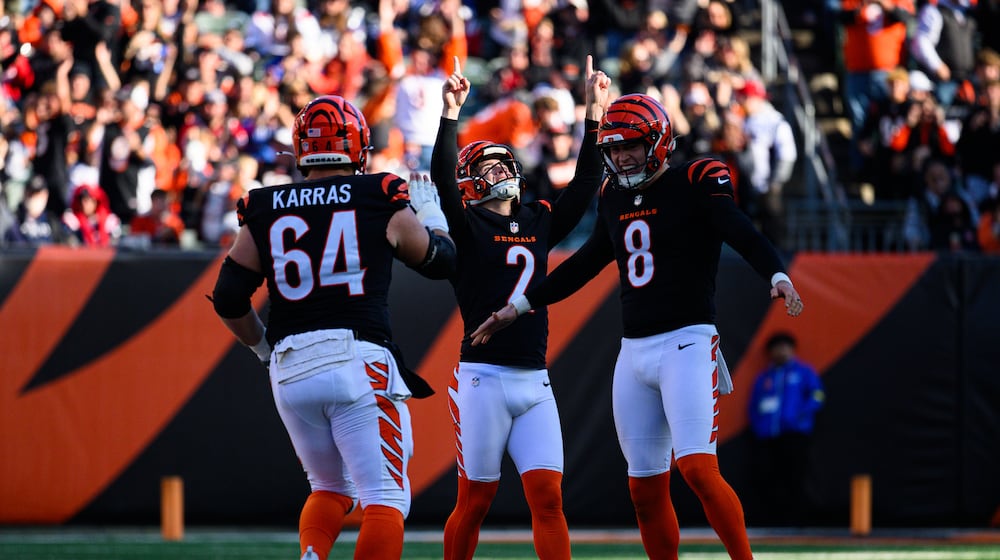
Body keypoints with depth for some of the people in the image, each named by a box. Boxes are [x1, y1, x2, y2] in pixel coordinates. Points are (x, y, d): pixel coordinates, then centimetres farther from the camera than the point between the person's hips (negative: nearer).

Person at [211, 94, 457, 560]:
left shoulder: (265, 212, 9)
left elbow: (228, 300, 10)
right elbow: (441, 261, 17)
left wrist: (264, 348, 26)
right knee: (384, 499, -4)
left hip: (290, 372, 4)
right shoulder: (381, 201, 2)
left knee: (331, 488, 22)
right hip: (360, 362, -4)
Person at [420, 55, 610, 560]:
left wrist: (594, 116, 4)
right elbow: (442, 177, -15)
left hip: (534, 382, 4)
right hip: (483, 379, -4)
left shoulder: (539, 223, 15)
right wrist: (450, 114, -26)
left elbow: (584, 186, 11)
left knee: (548, 496, -4)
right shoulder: (467, 228, 0)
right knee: (475, 500, 0)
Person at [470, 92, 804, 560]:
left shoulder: (696, 184, -5)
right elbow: (585, 264, 26)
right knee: (646, 489, 5)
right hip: (634, 352, 7)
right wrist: (518, 307, 31)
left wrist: (778, 277, -38)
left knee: (698, 468, -21)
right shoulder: (614, 197, 14)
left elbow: (744, 236, -19)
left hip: (687, 342, -7)